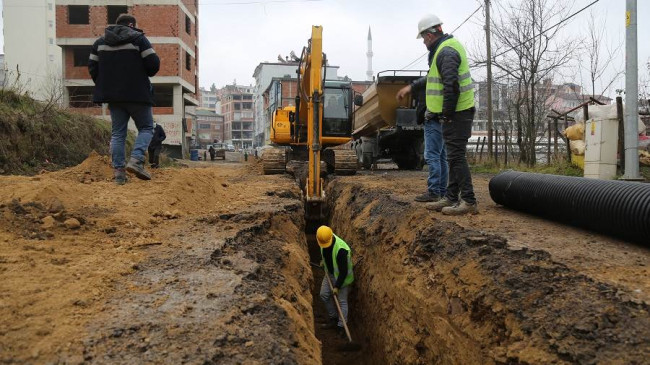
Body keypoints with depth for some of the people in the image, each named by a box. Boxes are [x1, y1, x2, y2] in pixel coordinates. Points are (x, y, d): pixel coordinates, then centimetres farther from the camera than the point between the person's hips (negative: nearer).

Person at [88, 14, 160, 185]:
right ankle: (136, 160, -14)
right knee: (146, 127, 7)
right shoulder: (138, 38, -3)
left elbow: (92, 67, 11)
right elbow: (153, 64, -10)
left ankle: (118, 171, 3)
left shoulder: (100, 42, 13)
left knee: (118, 133, 9)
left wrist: (103, 85, 21)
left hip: (113, 95, 5)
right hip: (137, 93, -4)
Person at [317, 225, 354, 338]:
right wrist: (323, 260, 13)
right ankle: (333, 318, 28)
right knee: (324, 295, 12)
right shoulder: (323, 238, -17)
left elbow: (343, 271, -30)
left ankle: (341, 326, 15)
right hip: (330, 272, 8)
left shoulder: (341, 249, -39)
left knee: (342, 301, 2)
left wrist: (337, 286, -22)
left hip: (342, 276, -7)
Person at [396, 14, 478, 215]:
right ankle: (451, 198, 21)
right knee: (454, 157, 13)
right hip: (455, 113, 11)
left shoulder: (446, 52, -16)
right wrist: (411, 87, 34)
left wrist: (447, 114, -19)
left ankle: (468, 201, -4)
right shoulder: (447, 47, 18)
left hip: (456, 114, -11)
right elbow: (434, 78, 31)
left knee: (456, 156, -8)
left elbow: (451, 86, -26)